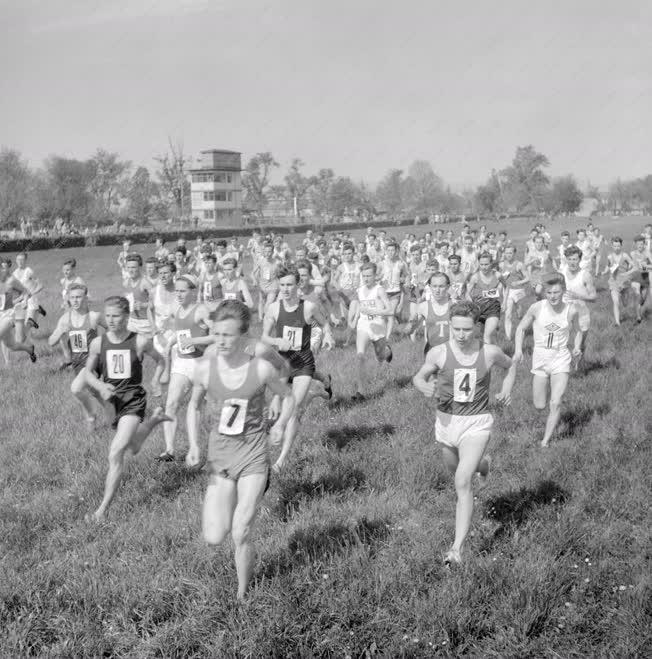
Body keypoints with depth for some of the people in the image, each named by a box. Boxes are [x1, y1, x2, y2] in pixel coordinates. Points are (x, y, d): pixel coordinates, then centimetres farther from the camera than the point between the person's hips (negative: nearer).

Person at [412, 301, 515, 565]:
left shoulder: (490, 353, -9)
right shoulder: (438, 353, -11)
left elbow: (510, 365, 14)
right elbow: (418, 377, 3)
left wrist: (507, 389, -3)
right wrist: (425, 387, -20)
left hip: (476, 423, -3)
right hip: (447, 421, 3)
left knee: (462, 483, -17)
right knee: (456, 469, 27)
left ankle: (458, 547, -11)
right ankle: (482, 463, 64)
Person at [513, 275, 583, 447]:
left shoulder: (571, 310, -8)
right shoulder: (537, 308, -10)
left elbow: (577, 331, 11)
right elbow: (521, 328, 2)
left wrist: (577, 347, -7)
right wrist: (518, 350, -10)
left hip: (561, 358, -1)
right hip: (540, 357, 1)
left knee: (555, 403, -12)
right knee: (539, 406, 7)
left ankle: (545, 440, 2)